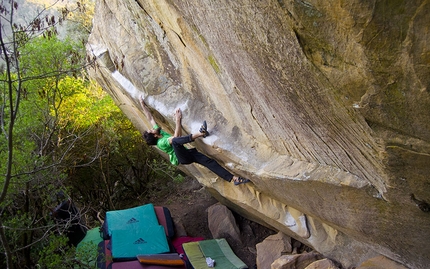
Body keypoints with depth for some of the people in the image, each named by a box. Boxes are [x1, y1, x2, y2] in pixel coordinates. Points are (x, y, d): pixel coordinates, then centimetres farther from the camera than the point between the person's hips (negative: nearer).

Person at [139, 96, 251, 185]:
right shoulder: (160, 143, -12)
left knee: (209, 161, -11)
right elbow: (176, 137, -21)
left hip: (187, 154, 8)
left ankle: (234, 178, -17)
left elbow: (149, 117, 17)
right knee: (175, 141, -37)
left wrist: (142, 104, 16)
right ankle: (200, 134, -48)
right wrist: (178, 120, -22)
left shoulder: (158, 131, 12)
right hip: (181, 158, -8)